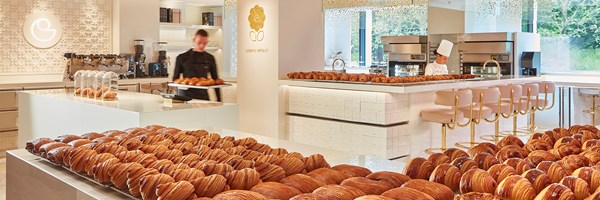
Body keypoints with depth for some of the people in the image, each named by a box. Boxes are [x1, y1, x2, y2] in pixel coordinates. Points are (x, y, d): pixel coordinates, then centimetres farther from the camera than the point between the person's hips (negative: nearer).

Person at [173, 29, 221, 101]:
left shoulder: (210, 59, 7)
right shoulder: (182, 58, 1)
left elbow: (215, 80, 11)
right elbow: (175, 79, 6)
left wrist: (219, 100, 5)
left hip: (203, 96, 2)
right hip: (186, 96, -2)